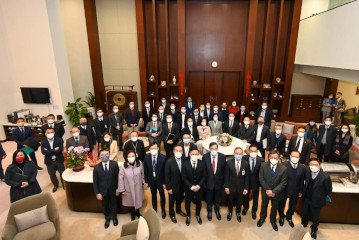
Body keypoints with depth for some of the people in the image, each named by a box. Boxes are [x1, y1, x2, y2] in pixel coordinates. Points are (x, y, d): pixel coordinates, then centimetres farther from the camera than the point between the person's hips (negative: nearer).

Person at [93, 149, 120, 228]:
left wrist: (118, 188, -9)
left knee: (114, 204, 22)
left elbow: (118, 177, -9)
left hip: (113, 190, 0)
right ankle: (107, 218, 50)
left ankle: (114, 217, 51)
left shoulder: (114, 164, -15)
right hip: (103, 191, 0)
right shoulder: (96, 167, -14)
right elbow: (95, 182, -8)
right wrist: (97, 193, -10)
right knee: (105, 206, 21)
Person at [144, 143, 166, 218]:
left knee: (162, 196, 17)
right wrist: (146, 181, -1)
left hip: (160, 181, -1)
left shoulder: (163, 157, -17)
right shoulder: (146, 158, -11)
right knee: (153, 196, 20)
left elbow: (165, 171, -12)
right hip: (151, 181, 1)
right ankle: (154, 209, 41)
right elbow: (145, 170, -2)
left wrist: (164, 182, -10)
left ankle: (163, 210, 39)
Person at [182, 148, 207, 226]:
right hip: (188, 188, -1)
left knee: (198, 202, 19)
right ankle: (188, 216, 43)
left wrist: (198, 186, -16)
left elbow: (204, 176, -6)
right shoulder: (185, 164, -16)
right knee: (187, 202, 16)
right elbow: (184, 178, -13)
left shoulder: (202, 164, -11)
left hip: (199, 187, 1)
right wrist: (191, 187, -19)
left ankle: (198, 215, 46)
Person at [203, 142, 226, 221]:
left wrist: (223, 181, 0)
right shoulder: (205, 157, -16)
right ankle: (209, 211, 44)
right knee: (209, 197, 18)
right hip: (209, 181, -1)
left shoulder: (222, 156, -14)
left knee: (218, 197, 21)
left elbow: (224, 170, -4)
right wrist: (204, 181, -4)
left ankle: (217, 210, 48)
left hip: (219, 181, 1)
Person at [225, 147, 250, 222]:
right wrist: (226, 187, -8)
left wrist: (246, 188, -6)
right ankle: (230, 212, 48)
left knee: (239, 201, 20)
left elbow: (247, 177, -6)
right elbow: (227, 176, -9)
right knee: (230, 200, 20)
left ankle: (238, 213, 48)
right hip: (231, 186, -1)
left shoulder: (246, 164, -13)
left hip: (241, 187, 1)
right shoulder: (229, 163, -16)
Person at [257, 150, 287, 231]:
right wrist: (267, 190, -19)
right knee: (264, 205, 24)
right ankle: (262, 218, 50)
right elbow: (261, 178, -12)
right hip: (265, 191, 1)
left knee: (274, 207, 23)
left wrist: (274, 192, -24)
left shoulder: (283, 169, -18)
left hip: (276, 193, -1)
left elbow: (283, 183, -17)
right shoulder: (263, 165, -15)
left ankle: (273, 220, 49)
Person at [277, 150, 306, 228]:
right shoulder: (283, 165, -24)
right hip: (284, 190, -2)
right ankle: (281, 217, 50)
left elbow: (302, 180, -3)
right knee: (281, 205, 20)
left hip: (295, 192, 3)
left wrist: (301, 191, 3)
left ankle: (289, 217, 54)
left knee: (292, 207, 24)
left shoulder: (303, 167, -14)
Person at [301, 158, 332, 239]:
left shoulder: (325, 177, -28)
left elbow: (329, 190, -13)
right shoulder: (307, 172, -14)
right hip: (306, 199, 4)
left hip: (316, 201, -4)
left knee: (315, 217, 20)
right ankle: (304, 224, 55)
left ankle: (314, 229, 50)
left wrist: (320, 196, -4)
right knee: (304, 213, 25)